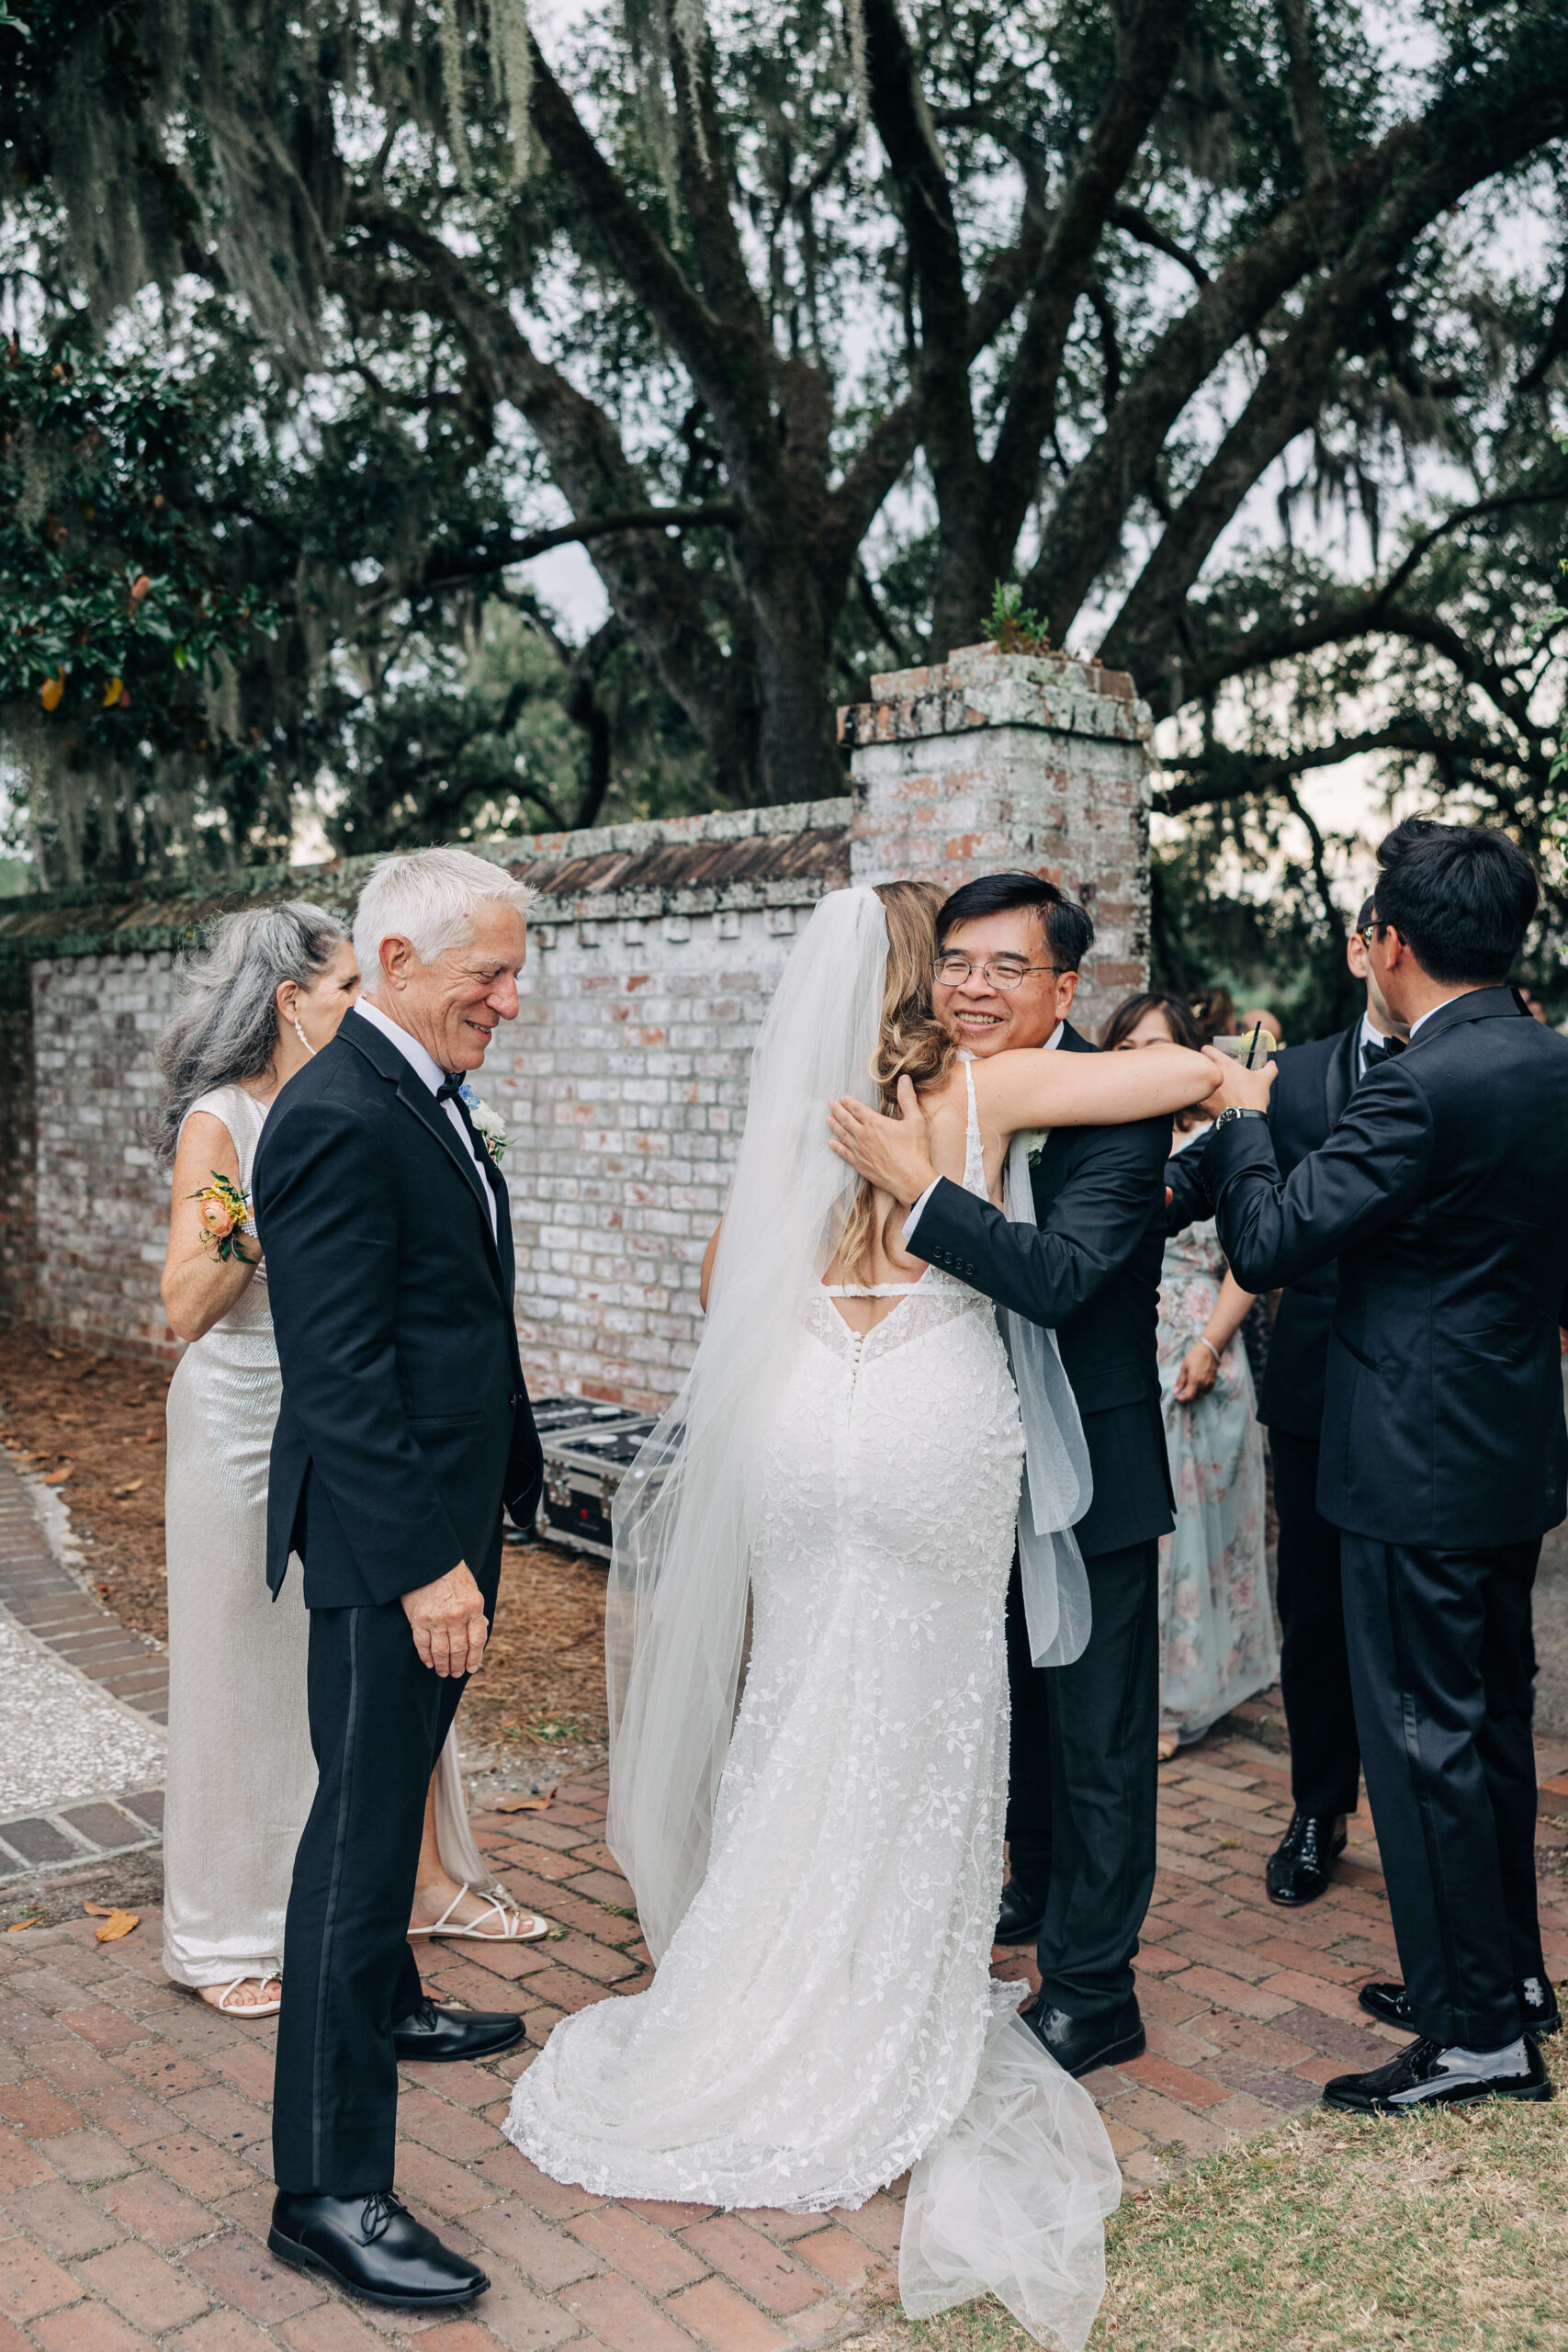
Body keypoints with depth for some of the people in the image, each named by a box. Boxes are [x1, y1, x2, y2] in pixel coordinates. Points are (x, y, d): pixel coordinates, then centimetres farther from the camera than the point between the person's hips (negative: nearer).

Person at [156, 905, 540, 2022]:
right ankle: (227, 1937, 23)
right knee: (247, 1668, 6)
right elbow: (186, 1309, -16)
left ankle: (429, 1877, 28)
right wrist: (251, 1219, -30)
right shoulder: (220, 1121, -12)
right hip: (248, 1419, -6)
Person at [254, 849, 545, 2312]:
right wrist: (425, 1563, -24)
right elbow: (340, 1372, -25)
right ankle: (329, 2190, 10)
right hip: (390, 1540, -10)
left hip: (446, 1522, 10)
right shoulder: (338, 1117, -21)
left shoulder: (430, 1095, 11)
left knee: (390, 1800, 26)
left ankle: (385, 2006, 47)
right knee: (361, 1834, -2)